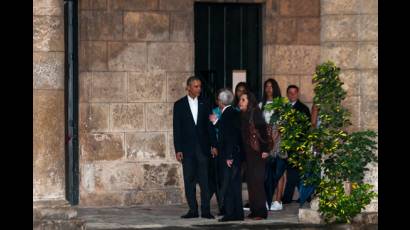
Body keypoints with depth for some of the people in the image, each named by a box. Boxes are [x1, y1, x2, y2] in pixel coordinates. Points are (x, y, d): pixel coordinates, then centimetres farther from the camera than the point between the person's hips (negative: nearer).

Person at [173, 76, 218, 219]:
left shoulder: (204, 105, 8)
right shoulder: (179, 105, 3)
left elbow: (209, 126, 9)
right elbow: (177, 128, 1)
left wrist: (213, 145, 0)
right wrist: (178, 150, -5)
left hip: (203, 147, 1)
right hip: (187, 148, -1)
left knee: (204, 180, -3)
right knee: (189, 180, 2)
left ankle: (206, 210, -2)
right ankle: (192, 210, 7)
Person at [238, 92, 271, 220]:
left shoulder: (255, 113, -9)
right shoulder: (242, 115, 12)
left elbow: (263, 131, -12)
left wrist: (265, 150, -15)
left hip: (257, 152, -7)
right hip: (247, 153, 7)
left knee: (256, 181, -7)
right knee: (250, 181, 6)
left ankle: (261, 211, -5)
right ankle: (254, 210, 10)